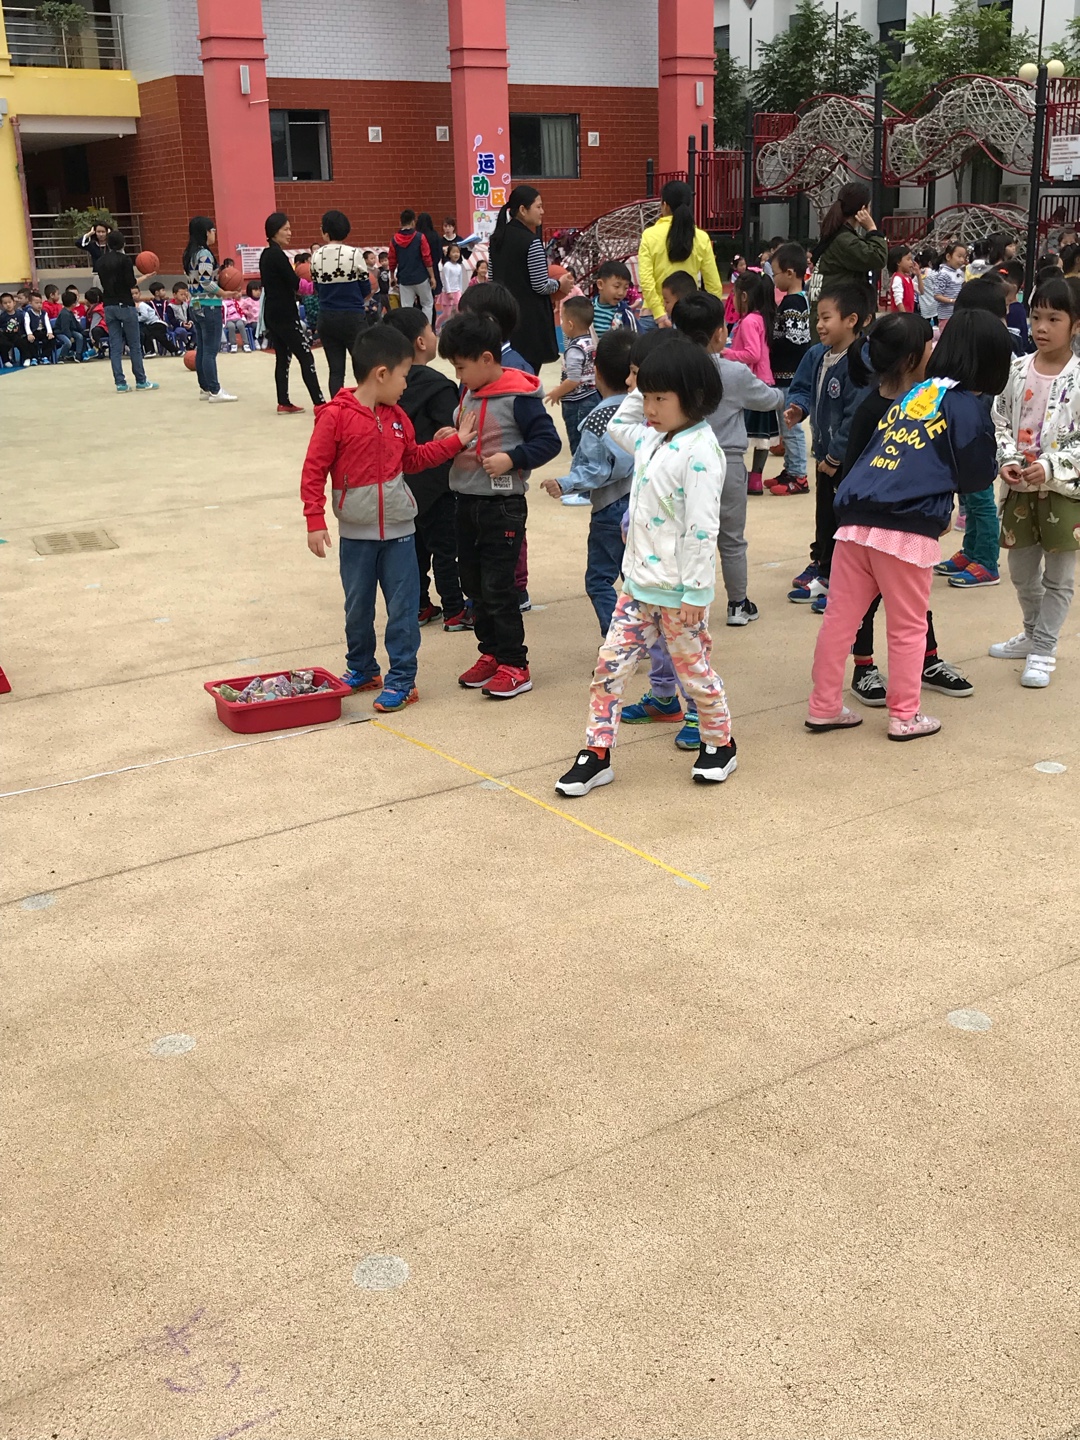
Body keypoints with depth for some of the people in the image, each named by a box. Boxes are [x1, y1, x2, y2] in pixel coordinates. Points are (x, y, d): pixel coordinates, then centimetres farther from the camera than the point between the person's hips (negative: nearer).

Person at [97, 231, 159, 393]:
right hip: (125, 305, -5)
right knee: (135, 345, 5)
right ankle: (141, 381, 9)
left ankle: (120, 383, 2)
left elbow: (104, 282, 14)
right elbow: (131, 283, -11)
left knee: (115, 347, 4)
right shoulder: (125, 259, -9)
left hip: (109, 306, 5)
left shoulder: (101, 262, 7)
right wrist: (144, 277, 5)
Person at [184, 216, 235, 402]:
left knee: (201, 349, 12)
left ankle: (205, 388, 18)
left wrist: (219, 284, 11)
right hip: (209, 306, -9)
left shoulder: (190, 254, 12)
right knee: (211, 350, -6)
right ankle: (215, 392, -5)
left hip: (195, 305, 9)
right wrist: (227, 294, -12)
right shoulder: (205, 254, -15)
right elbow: (207, 283, -19)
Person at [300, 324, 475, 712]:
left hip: (398, 530, 3)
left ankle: (402, 679, 10)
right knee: (357, 607, 12)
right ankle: (361, 670, 29)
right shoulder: (335, 416, -13)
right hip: (356, 534, -3)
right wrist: (315, 522, -16)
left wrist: (455, 441, 14)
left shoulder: (396, 417, 5)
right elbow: (314, 471, -12)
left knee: (403, 608, 2)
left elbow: (413, 459, 19)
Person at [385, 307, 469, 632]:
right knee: (445, 547, 2)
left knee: (416, 545, 16)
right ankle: (454, 611, 9)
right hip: (435, 482, -7)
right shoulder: (438, 386, -19)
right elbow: (451, 435, -22)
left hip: (404, 480, 7)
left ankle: (419, 605, 23)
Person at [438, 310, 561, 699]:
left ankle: (514, 665, 6)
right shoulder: (470, 394, 9)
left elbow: (549, 441, -15)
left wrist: (511, 459, -24)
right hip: (466, 502, 8)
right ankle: (490, 653, 26)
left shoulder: (518, 397, -14)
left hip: (502, 506, -8)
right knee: (473, 583, 14)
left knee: (498, 587, -4)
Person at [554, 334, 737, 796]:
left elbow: (702, 527, -21)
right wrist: (640, 389, 15)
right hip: (639, 583, 8)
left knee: (693, 669, 9)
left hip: (677, 590, -8)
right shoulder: (653, 440, 8)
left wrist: (695, 590, -21)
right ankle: (597, 754, 12)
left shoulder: (698, 451, -18)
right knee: (609, 665, 5)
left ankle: (719, 743, 30)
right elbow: (618, 426, 30)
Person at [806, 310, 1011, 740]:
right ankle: (904, 716, 17)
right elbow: (976, 477, 2)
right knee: (908, 628, 8)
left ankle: (824, 707, 19)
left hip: (856, 519, 6)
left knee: (840, 617, 10)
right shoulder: (965, 406, 0)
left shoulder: (910, 395, 19)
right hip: (907, 530, -6)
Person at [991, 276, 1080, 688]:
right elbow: (1000, 423, 6)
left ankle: (1044, 650, 16)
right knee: (1021, 571, 16)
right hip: (1019, 488, 4)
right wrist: (1007, 460, -10)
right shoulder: (1017, 370, 1)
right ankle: (1033, 635, 37)